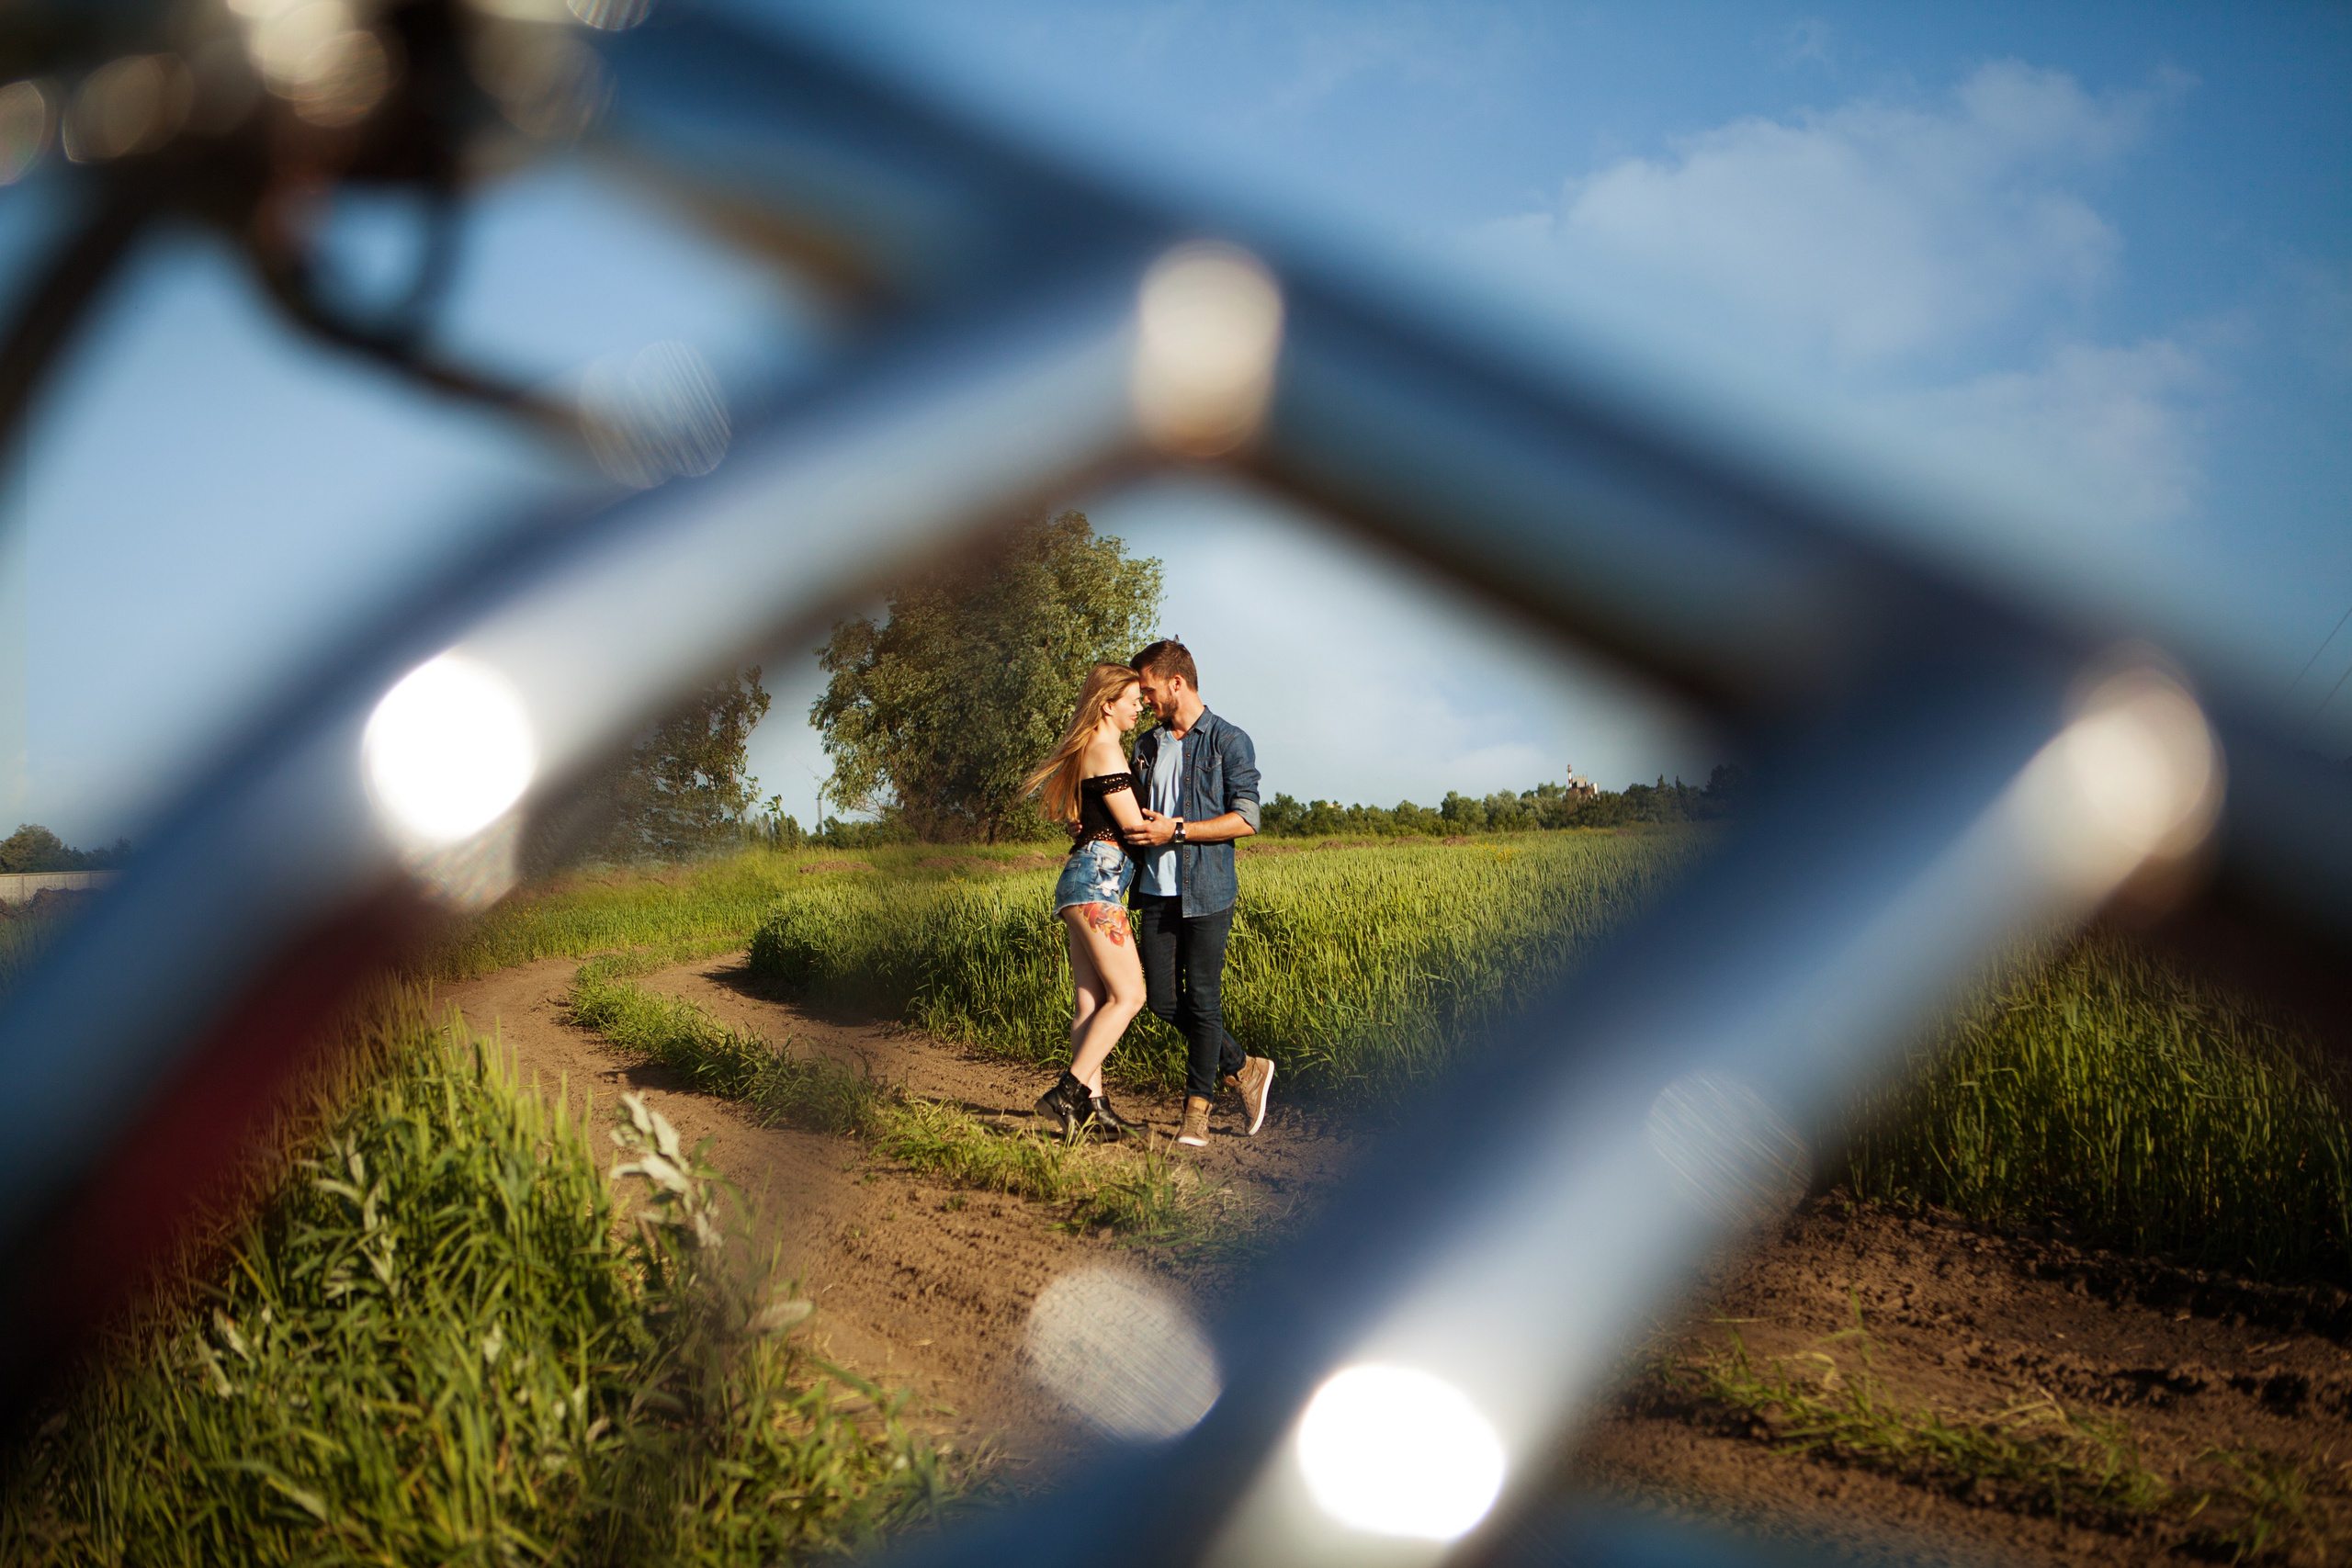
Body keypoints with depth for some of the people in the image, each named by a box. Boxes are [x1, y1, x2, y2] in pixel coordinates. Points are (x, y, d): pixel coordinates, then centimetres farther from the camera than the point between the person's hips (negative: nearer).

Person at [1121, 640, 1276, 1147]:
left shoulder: (1229, 742, -2)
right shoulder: (1147, 746, 16)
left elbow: (1246, 819, -9)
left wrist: (1176, 830, -16)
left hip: (1206, 893, -6)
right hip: (1156, 891, 6)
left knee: (1202, 1001, -4)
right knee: (1163, 999, 3)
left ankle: (1197, 1112, 5)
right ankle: (1243, 1070, 22)